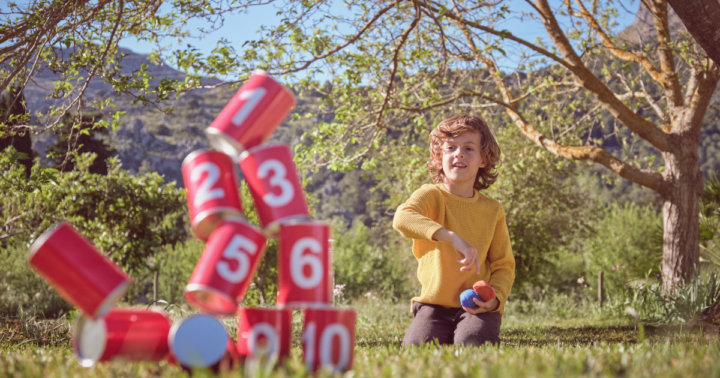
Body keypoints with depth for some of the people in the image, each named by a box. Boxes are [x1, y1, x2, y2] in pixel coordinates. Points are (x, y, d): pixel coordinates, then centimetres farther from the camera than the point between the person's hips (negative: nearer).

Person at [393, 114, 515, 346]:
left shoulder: (492, 210, 6)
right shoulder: (431, 196, -3)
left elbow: (504, 265, 9)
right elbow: (402, 219, -27)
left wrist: (495, 298, -13)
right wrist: (452, 238, -40)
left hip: (476, 307, 1)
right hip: (434, 304, -1)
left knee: (471, 346, -28)